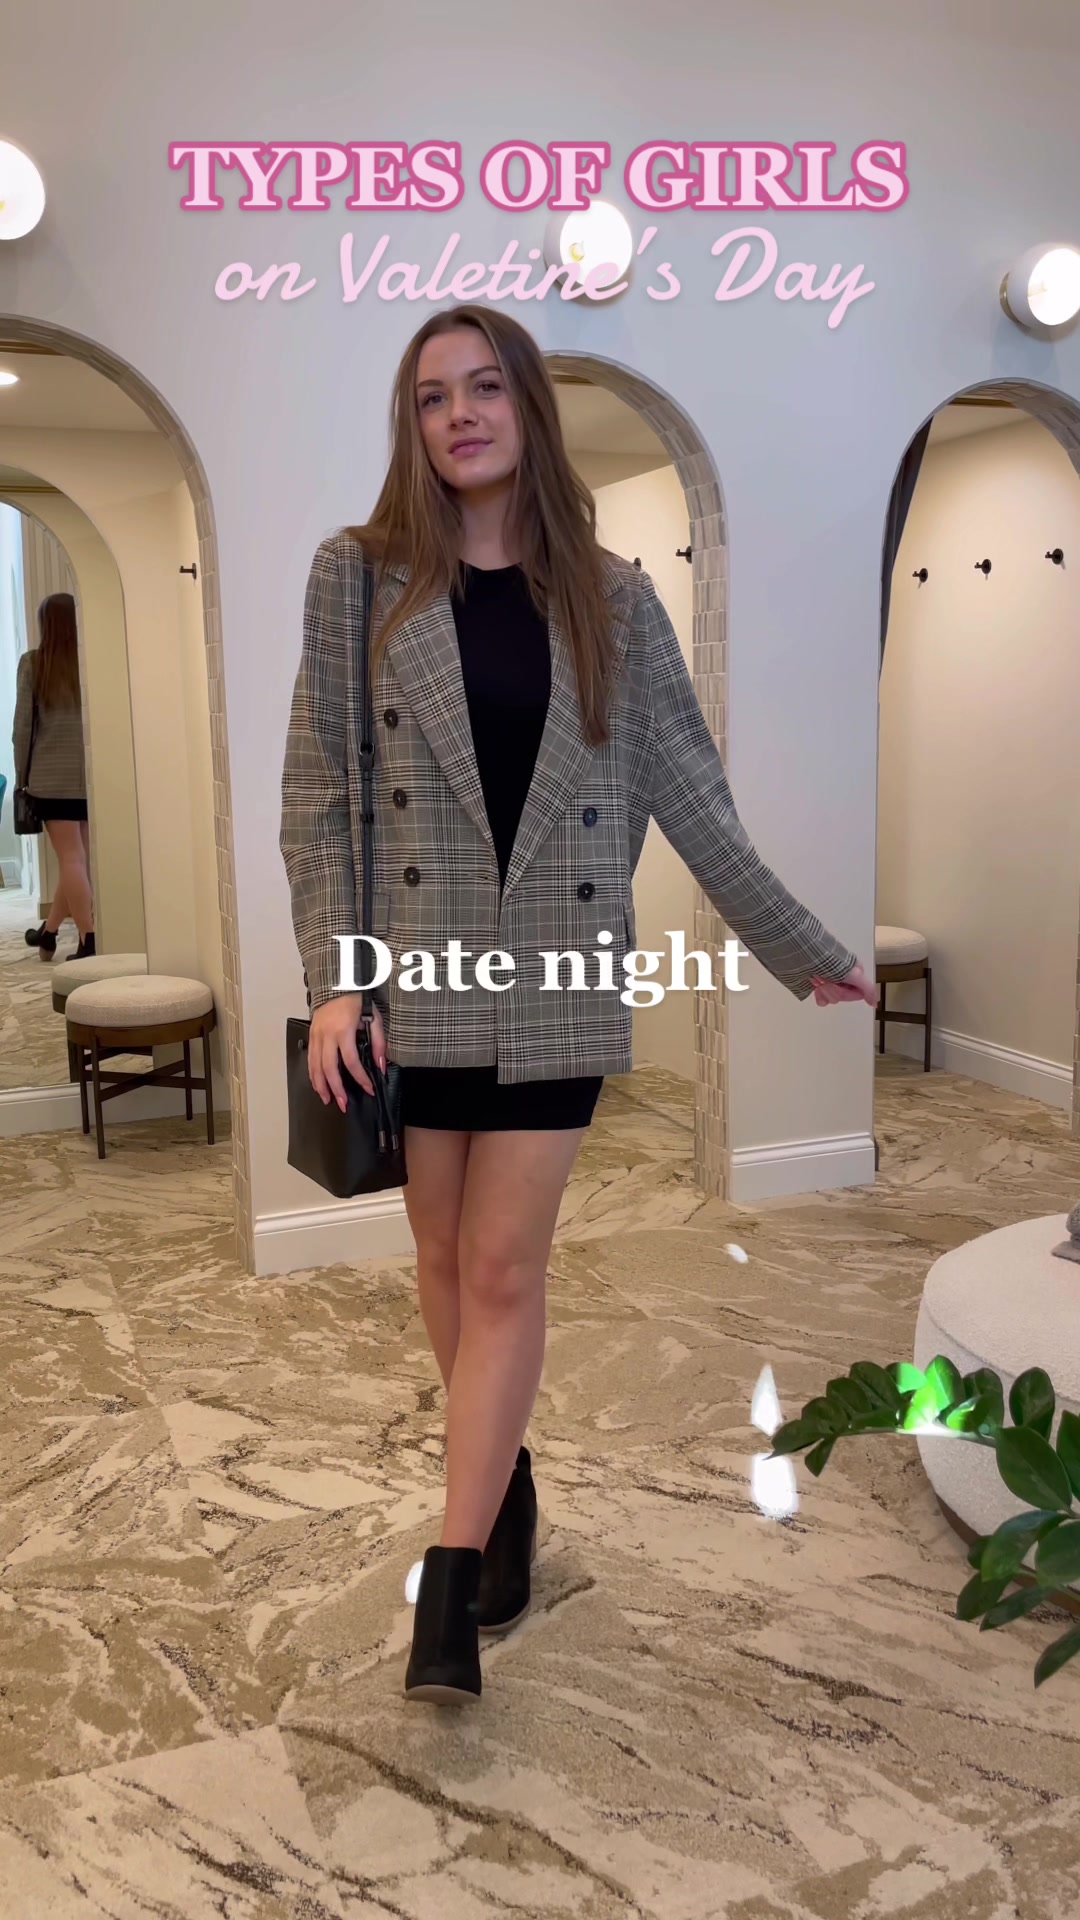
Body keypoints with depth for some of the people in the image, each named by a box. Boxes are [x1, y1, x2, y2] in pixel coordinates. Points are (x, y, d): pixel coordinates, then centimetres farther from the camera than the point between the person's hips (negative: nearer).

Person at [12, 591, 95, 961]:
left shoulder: (33, 663, 0)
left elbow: (22, 727, -1)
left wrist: (22, 775, 7)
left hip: (52, 775, -2)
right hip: (93, 773, 2)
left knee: (71, 859, 0)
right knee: (78, 857, 12)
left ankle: (90, 941, -4)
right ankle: (49, 931, 25)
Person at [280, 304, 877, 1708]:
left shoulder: (611, 596, 3)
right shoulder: (360, 574, 1)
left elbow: (690, 793, 6)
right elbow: (317, 788, -1)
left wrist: (804, 952, 7)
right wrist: (333, 976, -10)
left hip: (557, 973, 0)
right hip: (415, 965, 1)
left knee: (504, 1269, -1)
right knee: (444, 1257, 12)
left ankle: (452, 1589, 9)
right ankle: (507, 1482, 36)